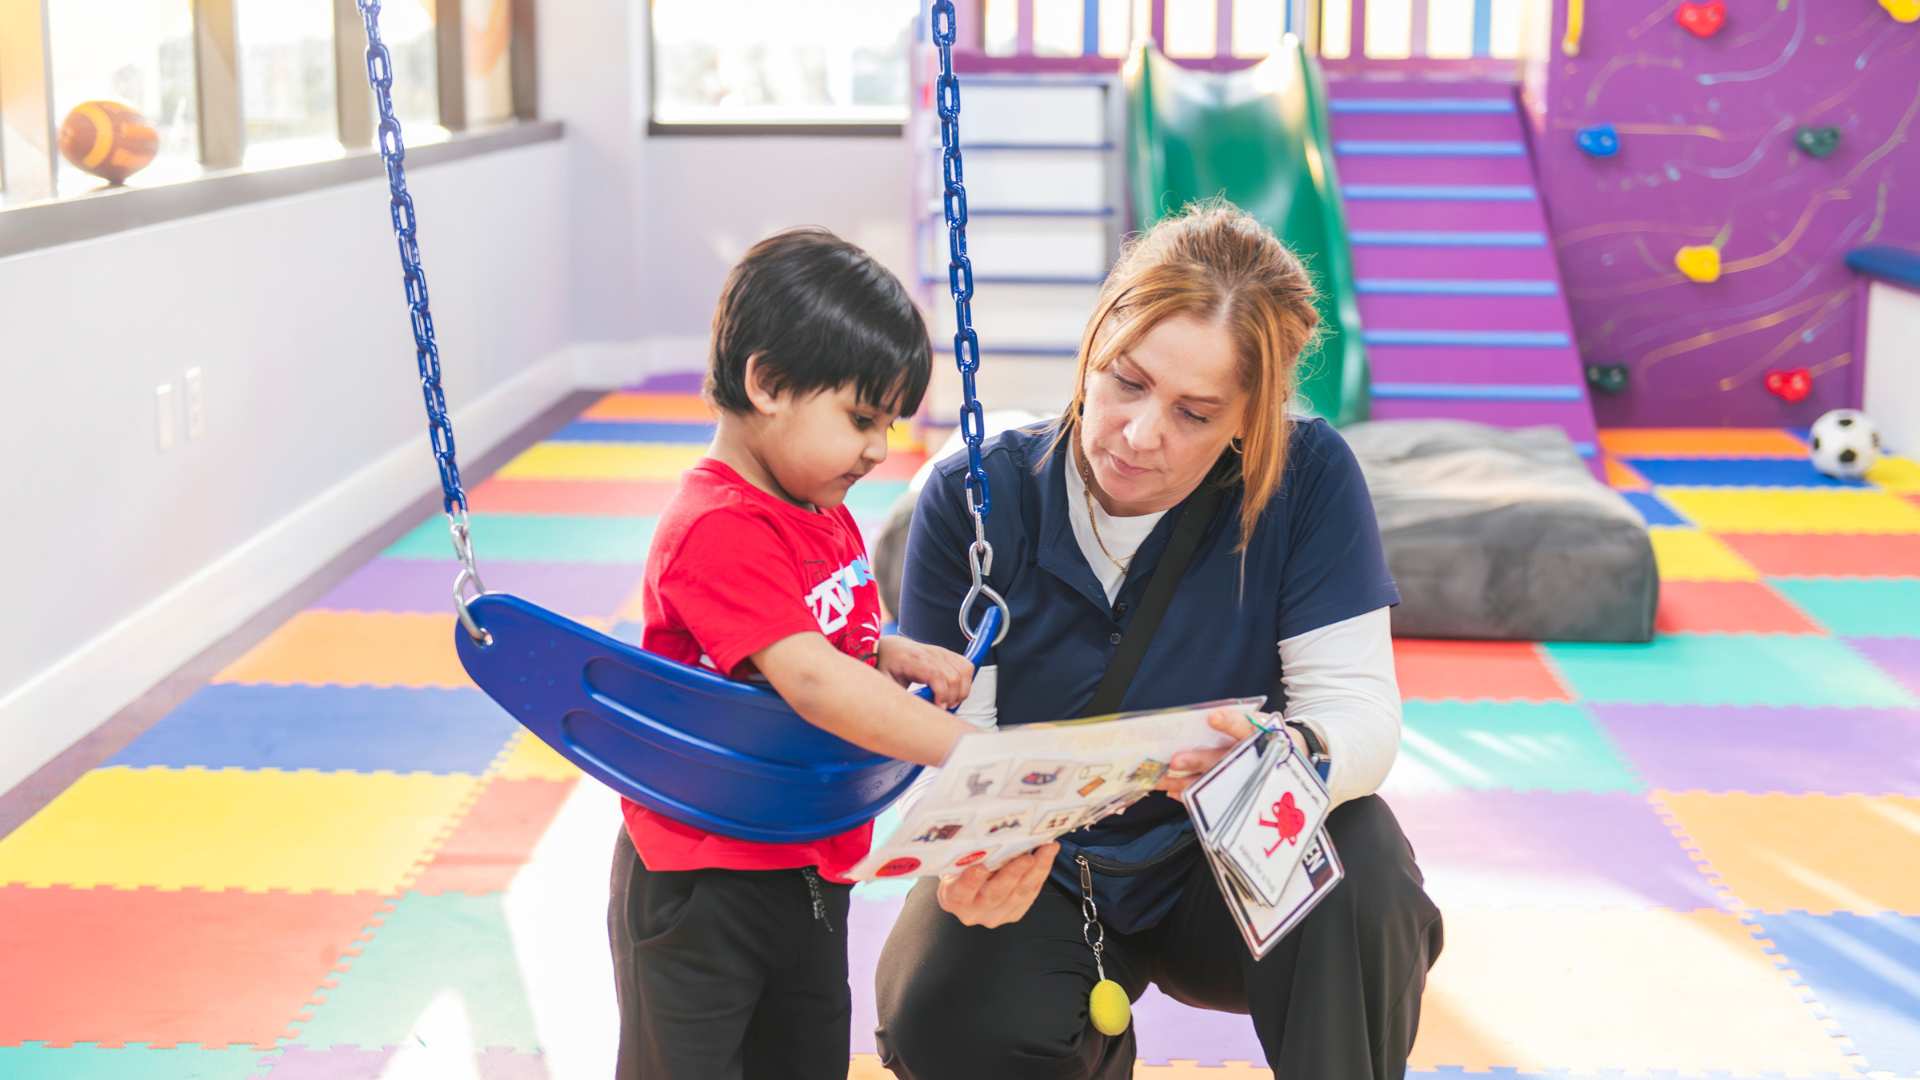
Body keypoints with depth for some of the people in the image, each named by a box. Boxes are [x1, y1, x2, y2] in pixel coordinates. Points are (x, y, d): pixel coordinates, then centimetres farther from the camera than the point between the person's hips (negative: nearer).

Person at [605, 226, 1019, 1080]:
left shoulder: (824, 515, 5)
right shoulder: (719, 531, -25)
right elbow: (808, 681, -35)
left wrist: (894, 657, -4)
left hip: (811, 868, 9)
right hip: (701, 890, -9)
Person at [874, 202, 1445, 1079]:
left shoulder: (1308, 477, -13)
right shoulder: (973, 500, -12)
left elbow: (1359, 703, -16)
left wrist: (1289, 755, -41)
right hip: (1047, 883, 1)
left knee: (1360, 863, -34)